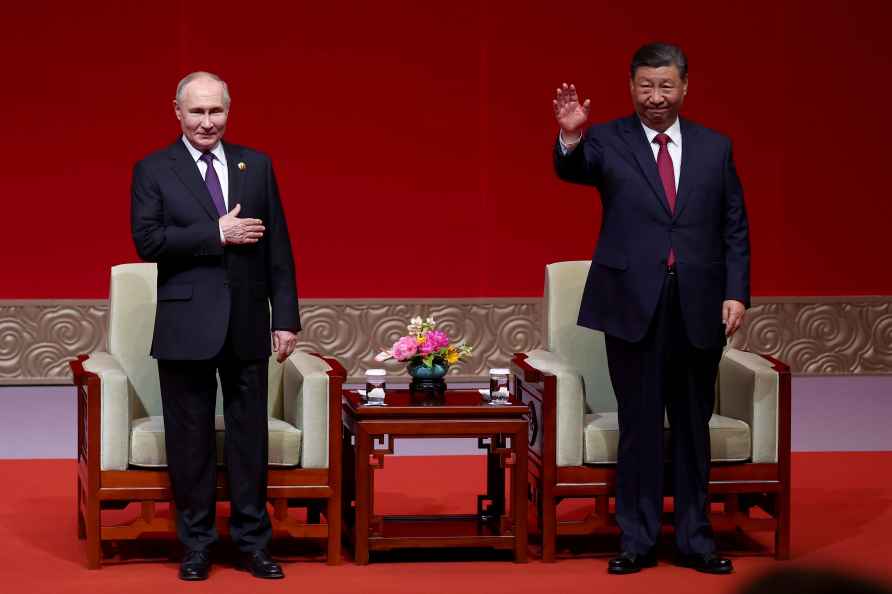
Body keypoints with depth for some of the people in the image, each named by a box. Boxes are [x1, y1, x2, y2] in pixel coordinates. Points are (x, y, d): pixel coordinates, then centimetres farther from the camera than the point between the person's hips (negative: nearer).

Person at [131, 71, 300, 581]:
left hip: (248, 323, 2)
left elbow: (278, 247, 7)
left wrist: (286, 317, 2)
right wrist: (217, 235, -17)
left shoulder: (256, 165, 8)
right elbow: (147, 240, -13)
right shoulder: (154, 171, 0)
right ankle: (196, 544, 15)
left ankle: (253, 541, 15)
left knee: (250, 433, 6)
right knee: (191, 437, 5)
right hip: (187, 325, -2)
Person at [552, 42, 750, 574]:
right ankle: (638, 540, 12)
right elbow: (573, 170, -21)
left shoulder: (715, 148, 8)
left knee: (693, 425, 10)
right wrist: (571, 137, -42)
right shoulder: (608, 141, 1)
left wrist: (737, 293, -1)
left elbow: (735, 228, 9)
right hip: (634, 304, -2)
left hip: (699, 307, 2)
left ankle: (695, 538, 19)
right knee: (639, 425, 3)